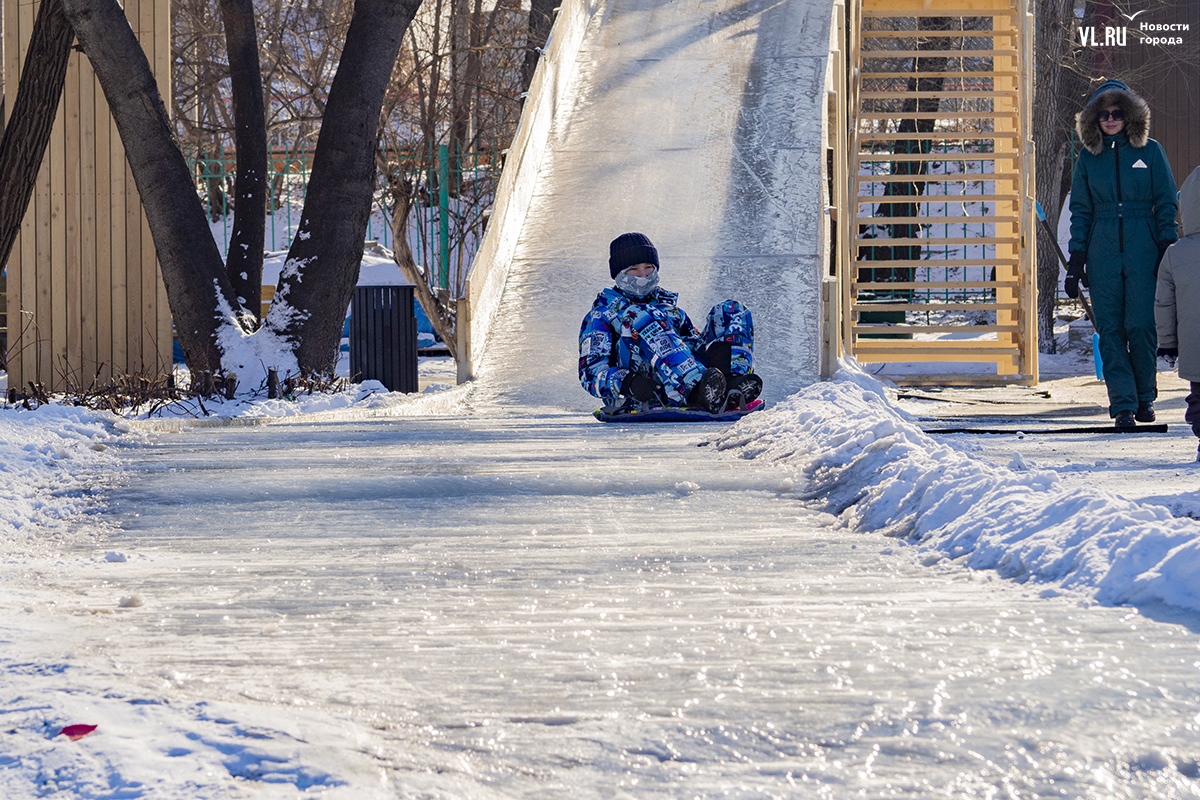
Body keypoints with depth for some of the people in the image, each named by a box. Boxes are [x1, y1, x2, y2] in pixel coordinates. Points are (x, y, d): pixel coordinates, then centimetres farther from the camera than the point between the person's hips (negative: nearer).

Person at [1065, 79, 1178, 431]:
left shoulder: (1150, 152, 5)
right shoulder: (1089, 157, 10)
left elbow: (1166, 205, 6)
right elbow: (1080, 211, 12)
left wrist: (1168, 250, -3)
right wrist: (1076, 259, 4)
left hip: (1143, 251, -2)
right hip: (1103, 253, 2)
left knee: (1141, 325, -7)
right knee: (1110, 329, -3)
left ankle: (1145, 397, 11)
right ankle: (1123, 403, -2)